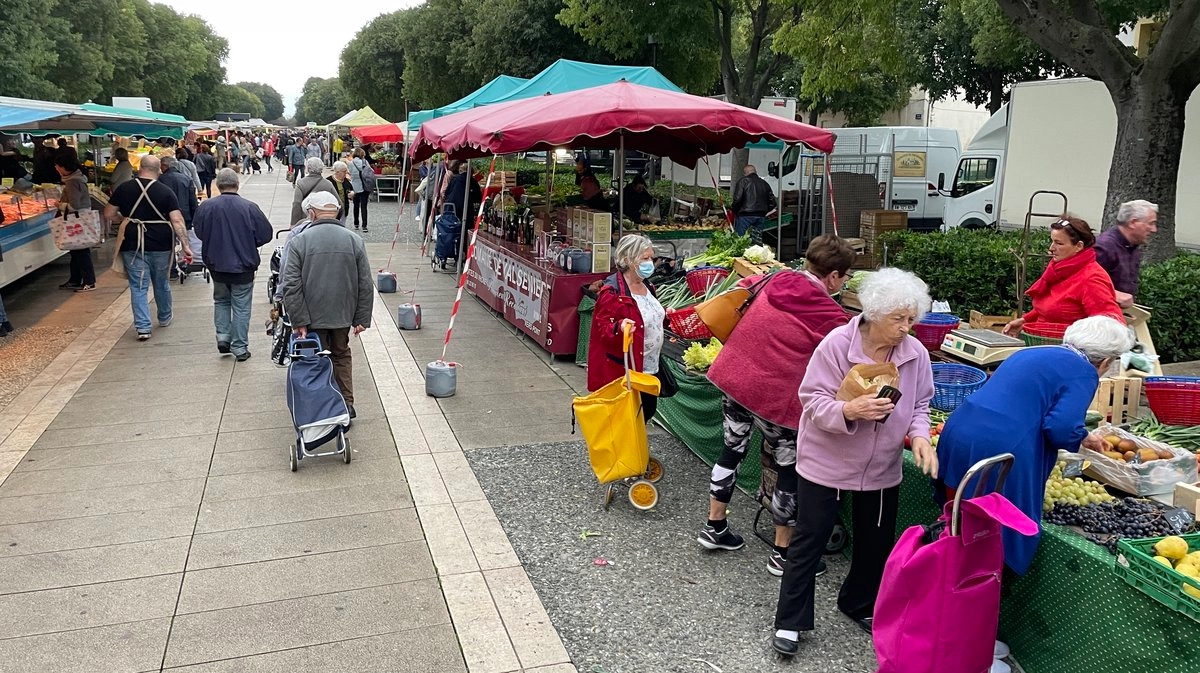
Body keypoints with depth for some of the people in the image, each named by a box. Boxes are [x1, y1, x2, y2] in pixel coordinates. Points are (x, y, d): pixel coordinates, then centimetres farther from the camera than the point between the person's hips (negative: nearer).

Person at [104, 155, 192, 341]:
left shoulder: (124, 189, -2)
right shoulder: (166, 192, -7)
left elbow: (108, 214, 3)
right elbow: (177, 221, -14)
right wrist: (185, 245, -14)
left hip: (133, 246, 0)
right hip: (161, 246, 0)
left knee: (138, 287, 4)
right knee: (162, 284, 18)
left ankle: (143, 327, -3)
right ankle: (164, 318, 36)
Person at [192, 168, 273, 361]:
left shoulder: (206, 207, -9)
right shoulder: (249, 207, -14)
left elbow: (199, 233, 0)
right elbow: (265, 235, -9)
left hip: (217, 265, 2)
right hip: (243, 265, -2)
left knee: (221, 300, 24)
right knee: (241, 306, 8)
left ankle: (223, 336, 14)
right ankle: (239, 347, 12)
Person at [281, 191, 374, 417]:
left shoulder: (298, 242, -10)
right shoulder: (354, 241, -3)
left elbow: (291, 286, -14)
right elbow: (366, 285, -2)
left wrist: (298, 320, -10)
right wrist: (362, 319, 3)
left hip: (312, 317, -2)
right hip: (343, 314, 3)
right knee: (341, 356, 20)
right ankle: (346, 405, 22)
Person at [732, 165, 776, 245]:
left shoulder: (743, 181, -2)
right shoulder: (764, 183, 16)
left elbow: (737, 199, -14)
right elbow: (772, 203, 14)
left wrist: (734, 210, 1)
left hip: (745, 216, -6)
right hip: (760, 216, 6)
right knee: (758, 241, 11)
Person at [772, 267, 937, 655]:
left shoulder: (916, 353, -7)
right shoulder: (837, 344, -20)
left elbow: (919, 404, 4)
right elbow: (812, 400, -19)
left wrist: (919, 434, -16)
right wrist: (849, 410, -36)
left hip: (882, 468, 5)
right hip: (826, 461, -4)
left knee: (876, 541, 18)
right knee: (809, 541, 5)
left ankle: (860, 605, 43)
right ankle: (790, 621, 18)